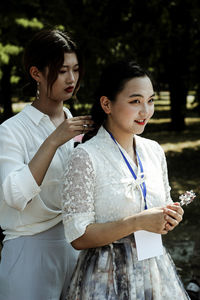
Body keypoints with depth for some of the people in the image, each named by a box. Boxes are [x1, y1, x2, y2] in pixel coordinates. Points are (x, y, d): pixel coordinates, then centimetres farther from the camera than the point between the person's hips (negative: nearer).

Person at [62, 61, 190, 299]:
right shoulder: (85, 158, -15)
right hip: (108, 281, -5)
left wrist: (170, 217, -6)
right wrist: (138, 222, -24)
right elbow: (78, 237, -17)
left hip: (155, 269, 6)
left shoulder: (154, 151, 4)